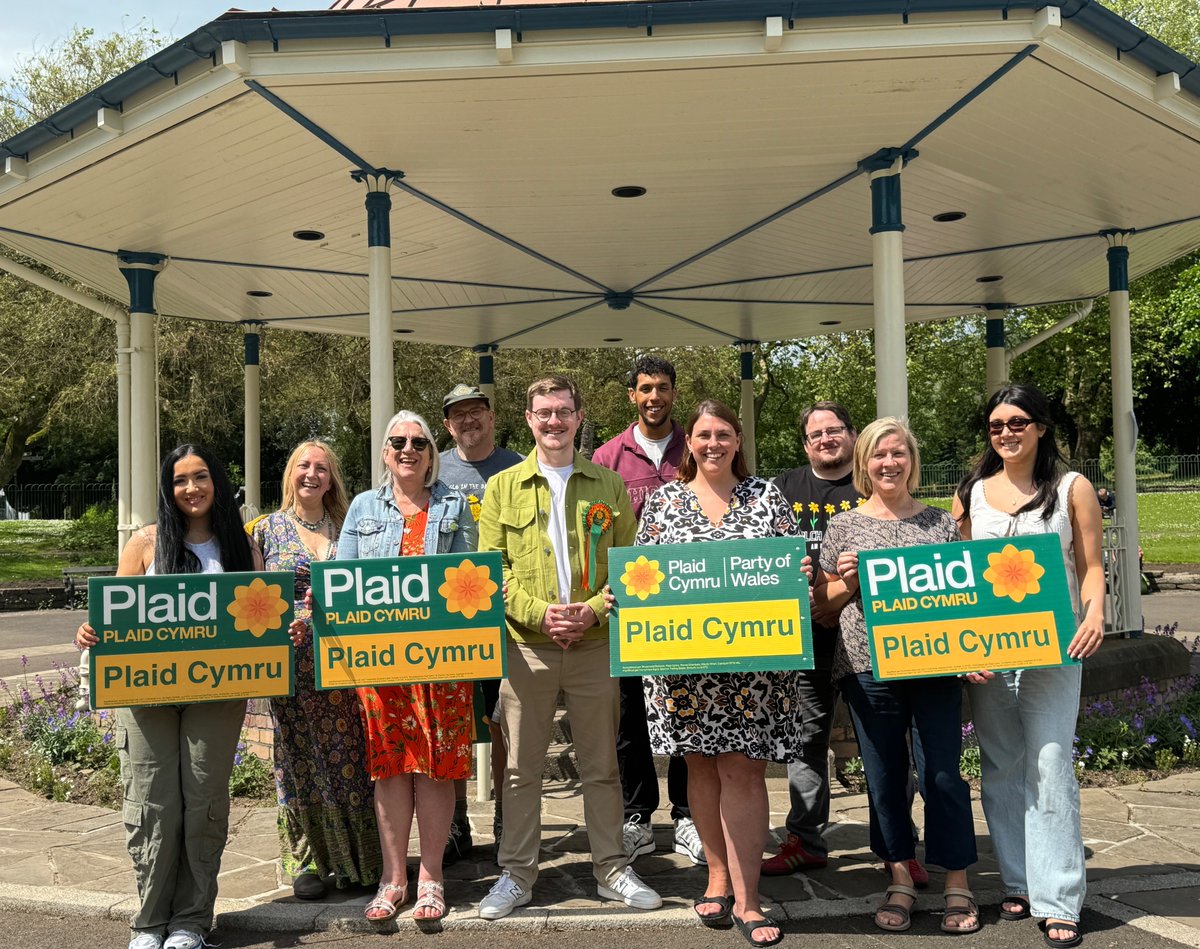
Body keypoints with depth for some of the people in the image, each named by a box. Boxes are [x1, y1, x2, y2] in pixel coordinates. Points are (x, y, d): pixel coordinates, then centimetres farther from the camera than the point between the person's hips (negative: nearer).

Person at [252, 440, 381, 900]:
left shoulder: (346, 527, 10)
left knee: (348, 754, 3)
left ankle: (353, 858, 15)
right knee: (299, 758, 3)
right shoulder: (268, 529, 6)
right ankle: (306, 860, 15)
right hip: (291, 661, -1)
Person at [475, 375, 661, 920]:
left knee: (601, 766, 10)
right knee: (521, 767, 7)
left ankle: (611, 869, 23)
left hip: (595, 645, 1)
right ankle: (517, 874, 19)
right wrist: (540, 612, -13)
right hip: (526, 646, 0)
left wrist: (594, 610, -11)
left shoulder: (608, 486, 7)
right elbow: (491, 569, 1)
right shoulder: (503, 487, 5)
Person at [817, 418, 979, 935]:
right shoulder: (843, 526, 6)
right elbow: (822, 602, 10)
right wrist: (847, 580, -10)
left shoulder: (941, 522, 8)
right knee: (884, 776, 8)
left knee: (943, 774, 1)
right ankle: (901, 879, 23)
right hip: (868, 669, 0)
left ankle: (957, 884, 17)